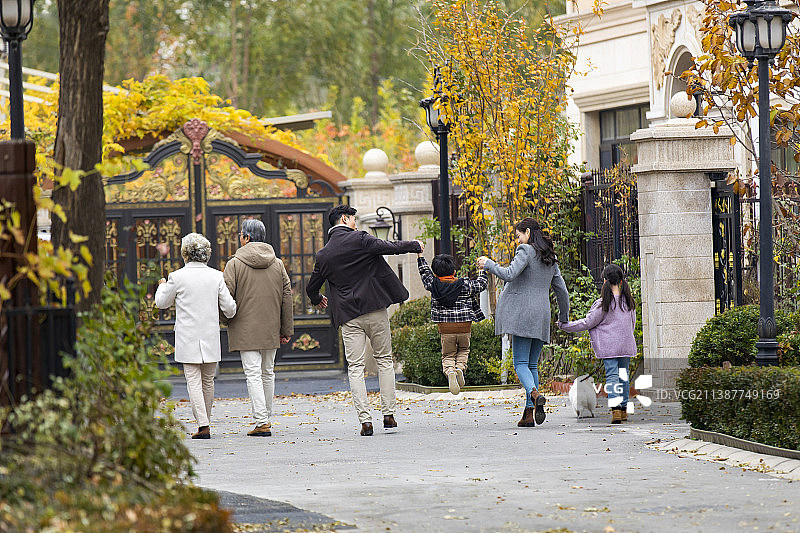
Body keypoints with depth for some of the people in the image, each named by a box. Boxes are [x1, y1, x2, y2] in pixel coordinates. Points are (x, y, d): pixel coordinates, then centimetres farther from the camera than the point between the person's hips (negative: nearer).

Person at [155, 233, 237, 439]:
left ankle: (203, 425, -13)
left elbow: (162, 303, 8)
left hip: (188, 339, -3)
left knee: (194, 382, -3)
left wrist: (162, 286, 28)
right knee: (208, 381, 14)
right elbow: (229, 308, 2)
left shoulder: (177, 277, -7)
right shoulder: (216, 276, -1)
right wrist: (230, 313, 27)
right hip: (211, 337, 3)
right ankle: (205, 421, 24)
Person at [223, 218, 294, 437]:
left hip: (245, 330, -4)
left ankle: (262, 422, -14)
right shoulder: (277, 264, 7)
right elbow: (287, 298, 7)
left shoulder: (235, 264, -7)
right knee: (268, 372, 15)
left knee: (253, 374, -7)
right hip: (271, 330, 5)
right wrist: (286, 330, 12)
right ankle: (265, 417, 23)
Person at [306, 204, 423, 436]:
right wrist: (414, 245, 10)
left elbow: (311, 287, 16)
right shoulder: (359, 240, -5)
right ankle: (388, 414, 8)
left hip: (348, 316, 2)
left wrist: (317, 300, 40)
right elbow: (391, 247, -9)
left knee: (355, 367, 1)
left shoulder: (324, 255, 7)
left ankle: (365, 420, -9)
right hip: (375, 309, -2)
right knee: (384, 360, 11)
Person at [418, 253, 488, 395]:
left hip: (445, 328, 0)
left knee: (448, 355, 11)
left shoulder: (433, 285, -1)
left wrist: (420, 257, 31)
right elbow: (481, 284, 11)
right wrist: (483, 270, 28)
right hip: (464, 327, 0)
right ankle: (460, 367, -6)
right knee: (463, 351, 23)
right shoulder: (465, 285, -3)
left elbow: (425, 273, 17)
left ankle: (450, 371, -20)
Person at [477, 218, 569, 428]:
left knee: (521, 364, -7)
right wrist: (564, 318, 33)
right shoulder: (550, 258, 16)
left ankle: (535, 394, -34)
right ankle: (529, 413, 2)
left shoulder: (526, 251, -6)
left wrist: (488, 264, -5)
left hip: (523, 314, -7)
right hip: (542, 316, 7)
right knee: (532, 365, 9)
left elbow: (509, 274, -19)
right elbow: (561, 290, 21)